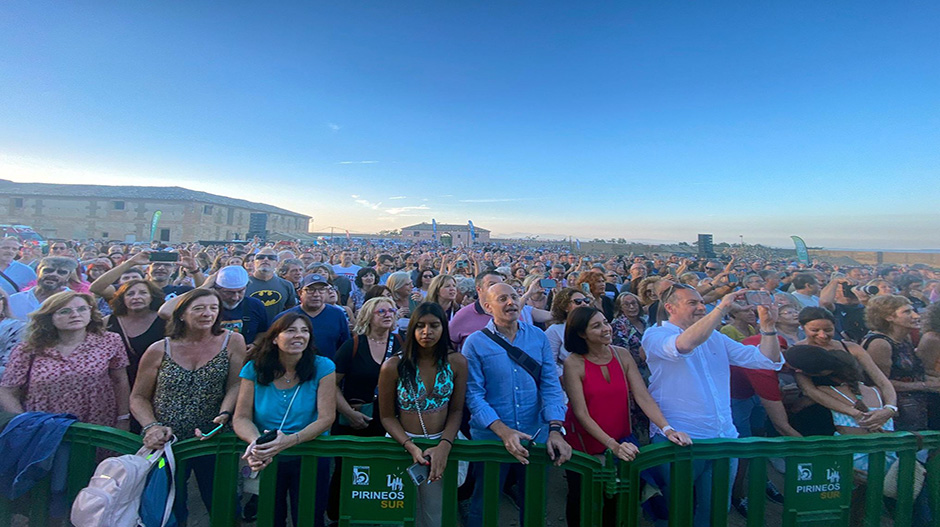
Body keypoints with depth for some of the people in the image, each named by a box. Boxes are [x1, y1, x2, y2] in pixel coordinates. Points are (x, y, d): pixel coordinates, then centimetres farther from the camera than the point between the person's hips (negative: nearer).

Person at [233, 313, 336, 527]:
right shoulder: (254, 368, -7)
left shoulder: (322, 367, -13)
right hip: (265, 461, 1)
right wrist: (255, 441, -28)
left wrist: (289, 441, -29)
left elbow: (326, 418, -16)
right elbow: (241, 417, -8)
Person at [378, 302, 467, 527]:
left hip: (442, 446, 1)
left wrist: (444, 446, -16)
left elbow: (456, 410, -3)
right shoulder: (393, 366, -15)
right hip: (403, 445, -1)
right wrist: (411, 447, -18)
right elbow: (387, 416, -6)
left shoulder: (457, 362, -10)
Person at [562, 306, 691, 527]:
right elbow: (581, 414, -20)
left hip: (620, 442, 3)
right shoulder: (573, 363, -19)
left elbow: (643, 396, -11)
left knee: (615, 502, 18)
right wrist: (612, 445, -27)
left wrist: (667, 428, -24)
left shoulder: (622, 355, -6)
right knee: (581, 502, 17)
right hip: (583, 446, -3)